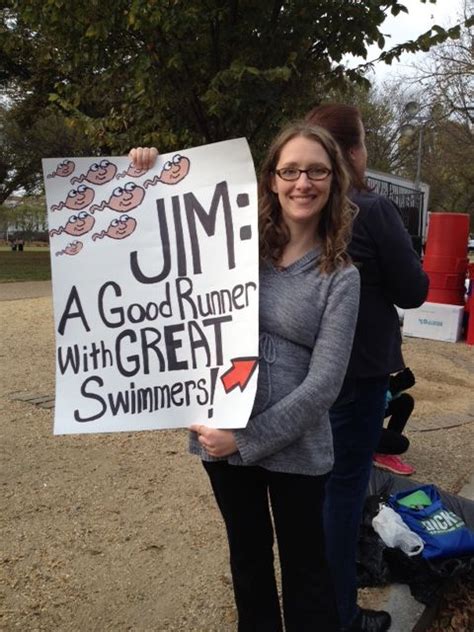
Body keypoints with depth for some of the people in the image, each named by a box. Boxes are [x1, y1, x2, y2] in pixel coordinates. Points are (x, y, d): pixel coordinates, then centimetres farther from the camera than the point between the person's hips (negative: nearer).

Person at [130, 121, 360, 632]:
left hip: (296, 448, -2)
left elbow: (324, 382, -14)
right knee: (248, 555, 25)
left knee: (304, 567, 18)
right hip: (224, 436, 3)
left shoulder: (340, 278, -7)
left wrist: (249, 438, -18)